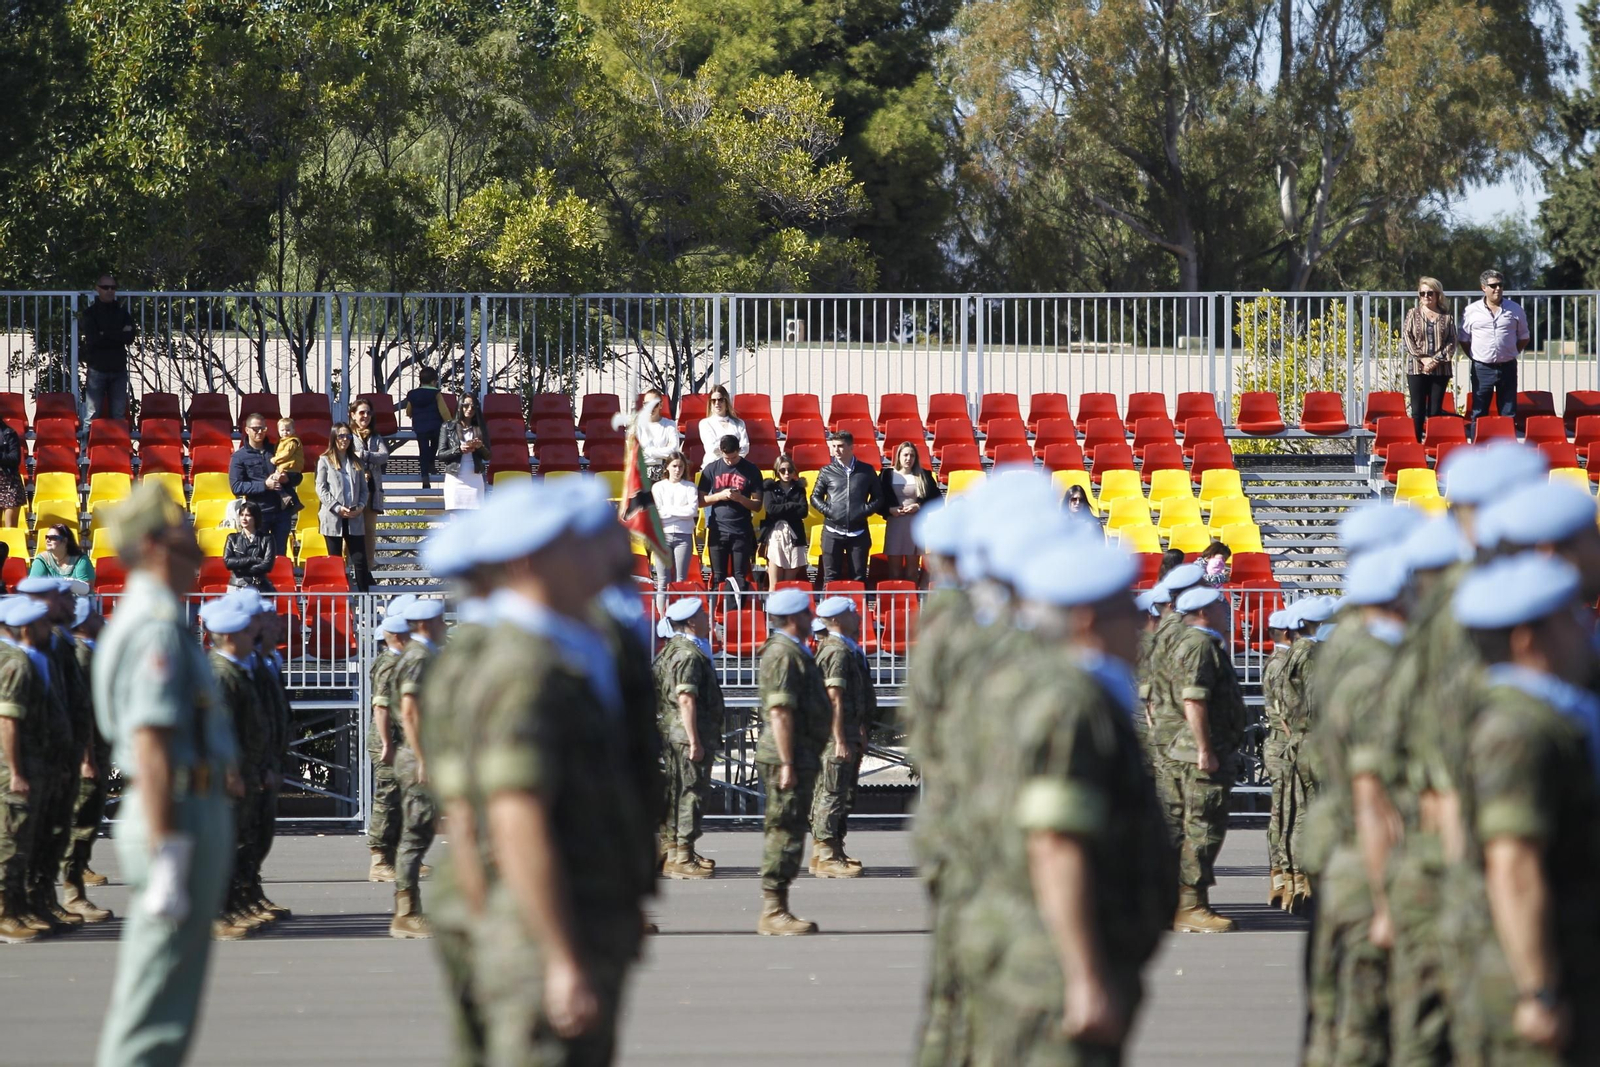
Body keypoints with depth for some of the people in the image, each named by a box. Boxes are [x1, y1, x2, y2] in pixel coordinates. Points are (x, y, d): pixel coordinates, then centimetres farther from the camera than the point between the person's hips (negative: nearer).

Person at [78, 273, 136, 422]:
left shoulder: (122, 312, 11)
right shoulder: (89, 313, 2)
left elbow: (130, 337, -3)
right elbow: (92, 339, -12)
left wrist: (106, 335, -10)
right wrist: (119, 335, -8)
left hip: (119, 370, 3)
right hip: (97, 370, -3)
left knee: (119, 415, 3)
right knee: (94, 415, -4)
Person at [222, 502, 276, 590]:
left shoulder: (266, 539, 5)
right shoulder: (233, 538, 13)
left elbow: (267, 565, -5)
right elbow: (227, 562, -1)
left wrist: (241, 570, -6)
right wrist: (253, 560, -8)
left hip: (259, 587, -1)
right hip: (237, 586, 1)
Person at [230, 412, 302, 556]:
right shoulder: (240, 456, 1)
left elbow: (297, 477, 17)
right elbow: (236, 487, -9)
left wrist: (287, 478, -8)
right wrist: (264, 485, -17)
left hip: (282, 511, 3)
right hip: (258, 513, -3)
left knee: (280, 555, 7)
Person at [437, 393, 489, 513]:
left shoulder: (480, 428, 10)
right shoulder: (448, 427, 5)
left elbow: (487, 456, 10)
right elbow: (441, 455, 0)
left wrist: (480, 447, -12)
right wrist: (459, 449, -15)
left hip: (474, 479, 2)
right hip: (455, 479, -2)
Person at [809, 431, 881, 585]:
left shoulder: (866, 471, 5)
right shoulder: (827, 472, 4)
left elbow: (878, 497, 11)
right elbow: (815, 497, 10)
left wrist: (866, 510, -6)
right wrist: (827, 510, -7)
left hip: (858, 532, 0)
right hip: (833, 531, 0)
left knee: (859, 578, 3)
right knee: (831, 578, 2)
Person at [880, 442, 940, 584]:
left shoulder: (924, 476, 4)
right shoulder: (888, 475, 2)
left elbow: (936, 500, 4)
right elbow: (878, 500, 2)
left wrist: (919, 507, -10)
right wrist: (889, 510, -15)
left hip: (916, 525, 1)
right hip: (894, 525, -1)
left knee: (912, 570, 4)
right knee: (894, 570, 0)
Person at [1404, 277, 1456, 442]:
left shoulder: (1447, 316, 6)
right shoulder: (1413, 314, 6)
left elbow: (1451, 342, 2)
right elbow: (1408, 339, -1)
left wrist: (1436, 360, -11)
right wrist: (1423, 359, -12)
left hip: (1440, 368, 0)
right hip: (1417, 367, 0)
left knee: (1435, 410, 1)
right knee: (1418, 410, -3)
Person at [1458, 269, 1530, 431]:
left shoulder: (1515, 310, 4)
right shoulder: (1471, 311, 0)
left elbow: (1524, 337, 13)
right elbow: (1464, 339, 8)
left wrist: (1511, 353, 6)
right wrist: (1474, 357, 2)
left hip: (1507, 368, 1)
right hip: (1482, 368, -1)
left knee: (1508, 415, 3)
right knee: (1479, 415, 0)